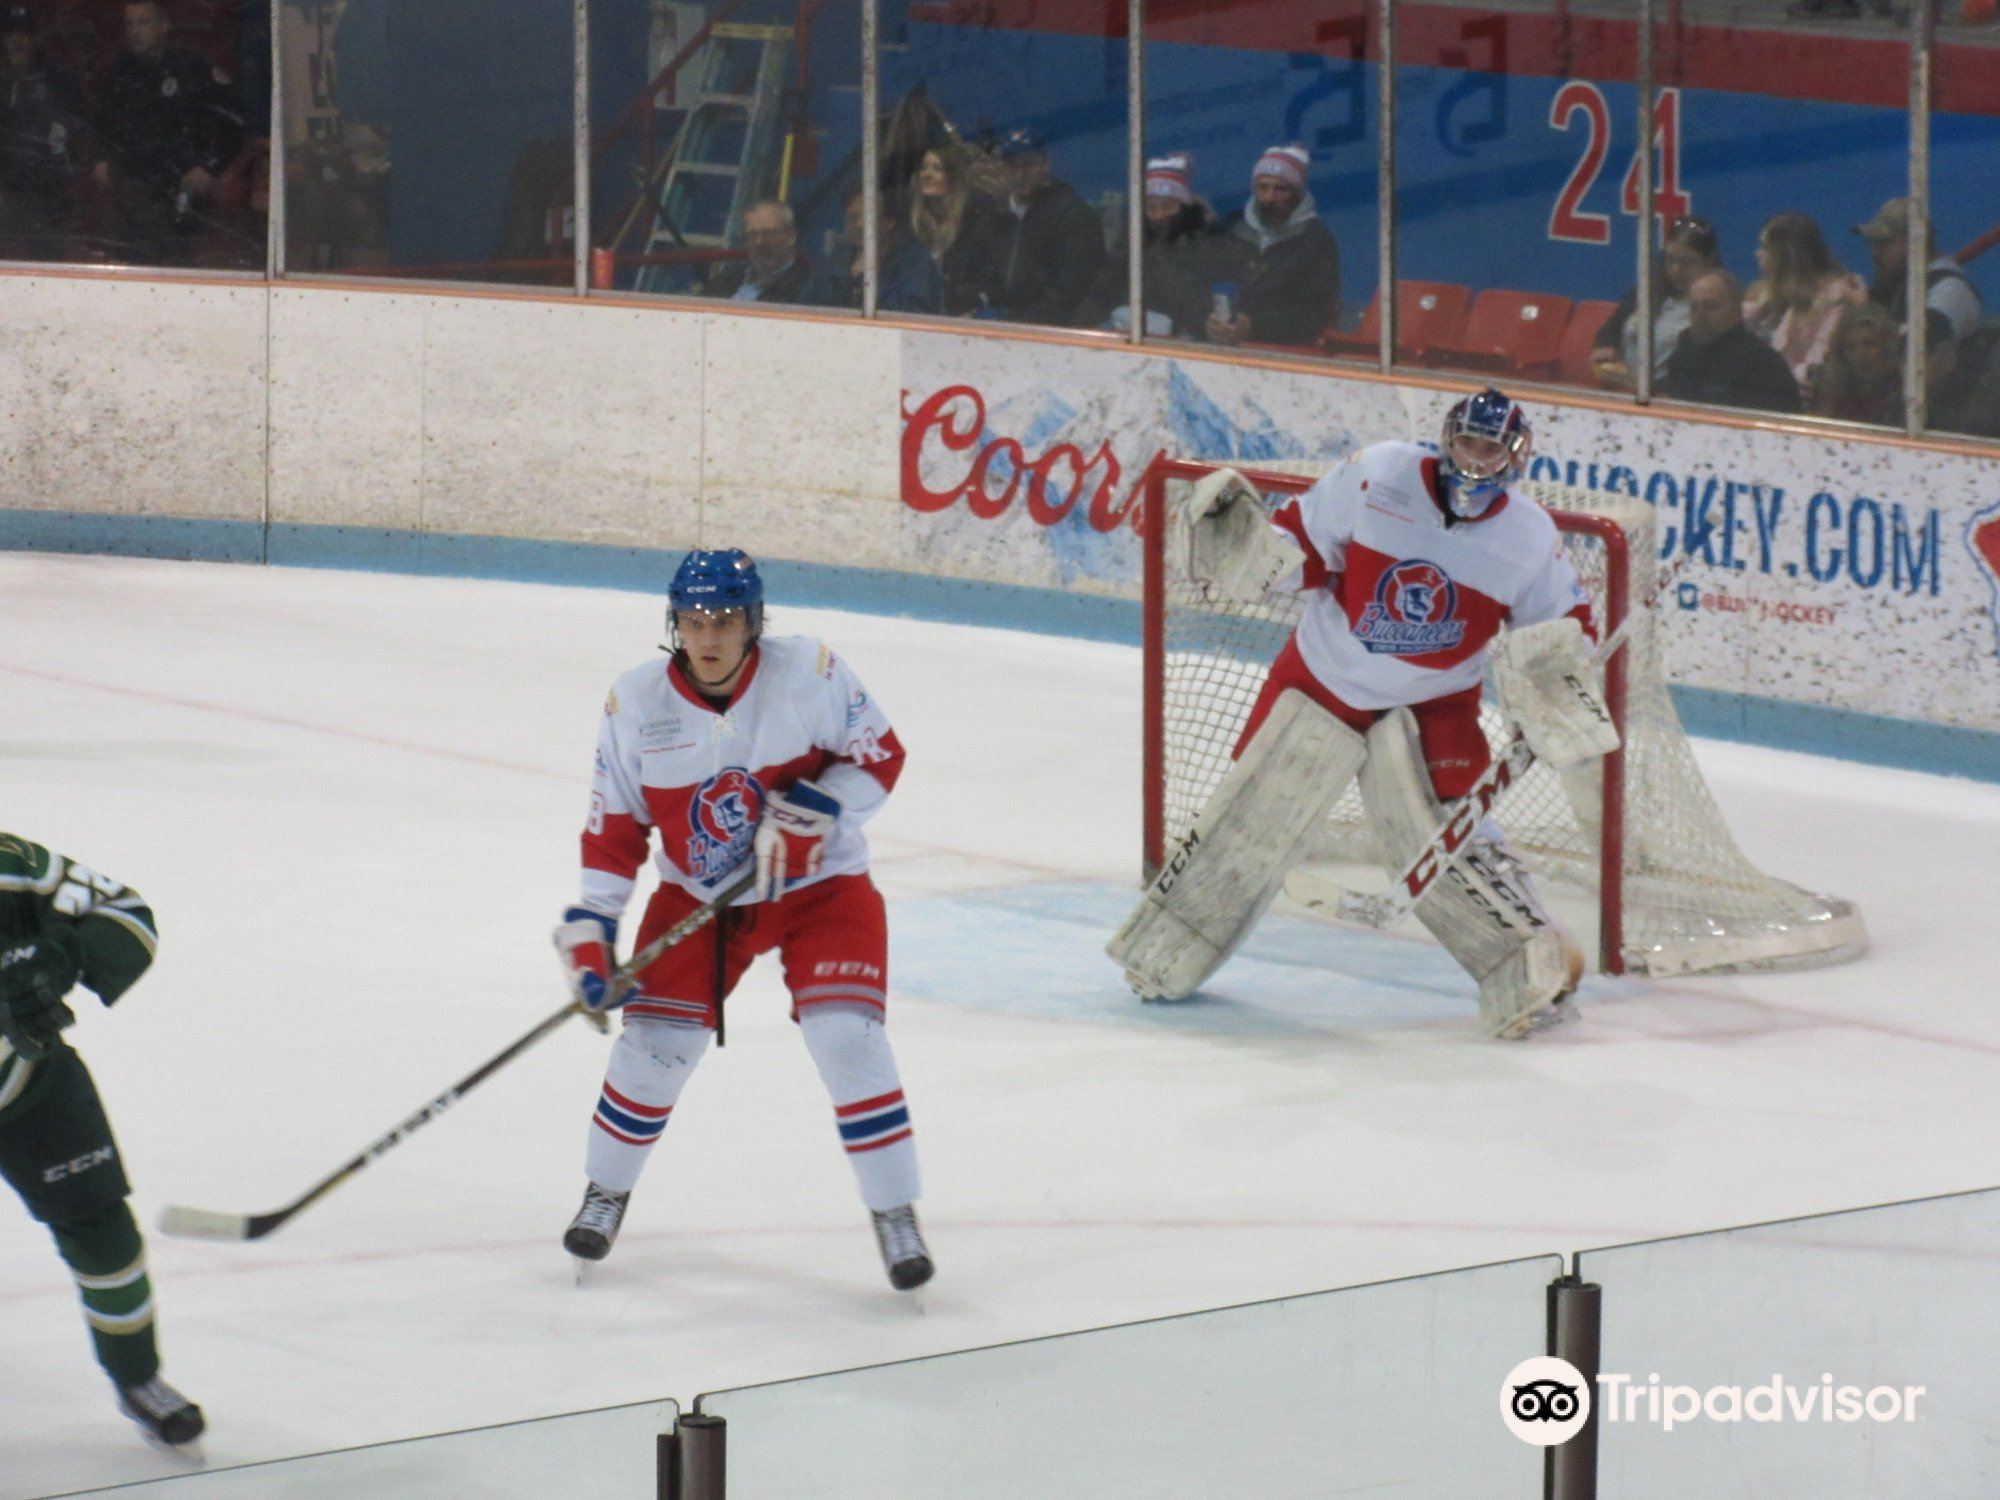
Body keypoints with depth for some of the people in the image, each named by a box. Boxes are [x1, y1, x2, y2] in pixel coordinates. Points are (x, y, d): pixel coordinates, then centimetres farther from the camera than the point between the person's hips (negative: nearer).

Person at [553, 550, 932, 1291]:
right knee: (656, 1039, -4)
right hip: (698, 895, 2)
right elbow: (614, 826, -4)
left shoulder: (809, 673, -17)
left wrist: (809, 811, -25)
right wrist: (588, 927, -9)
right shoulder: (636, 703, -11)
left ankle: (895, 1213, 0)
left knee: (847, 1036, -16)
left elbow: (879, 756, -9)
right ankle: (605, 1193, 22)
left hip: (820, 886, -2)